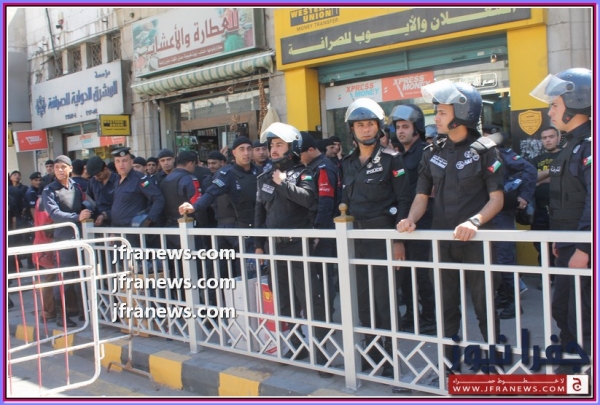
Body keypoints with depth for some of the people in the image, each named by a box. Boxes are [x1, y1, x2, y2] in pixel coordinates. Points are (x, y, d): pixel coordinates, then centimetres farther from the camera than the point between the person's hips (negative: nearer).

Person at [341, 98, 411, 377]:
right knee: (364, 298, 10)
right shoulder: (348, 163, 10)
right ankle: (371, 351, 23)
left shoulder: (391, 159, -5)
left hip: (384, 235, -5)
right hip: (357, 237, 5)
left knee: (385, 299, -3)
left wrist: (399, 239, -14)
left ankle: (391, 358, 9)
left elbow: (403, 201, -9)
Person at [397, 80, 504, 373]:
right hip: (441, 241, 5)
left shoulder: (484, 150, -5)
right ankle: (449, 363, 26)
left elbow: (497, 198, -8)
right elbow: (422, 196, 11)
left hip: (476, 240, -5)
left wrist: (474, 221, -25)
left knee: (485, 306, 2)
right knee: (446, 308, 13)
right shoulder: (433, 153, 9)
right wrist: (411, 220, -9)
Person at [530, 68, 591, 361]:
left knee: (582, 320, -5)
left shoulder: (589, 146, -16)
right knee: (562, 312, 18)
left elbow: (594, 202, -24)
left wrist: (583, 249, -25)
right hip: (569, 250, 10)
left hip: (584, 252, -10)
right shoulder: (572, 145, 16)